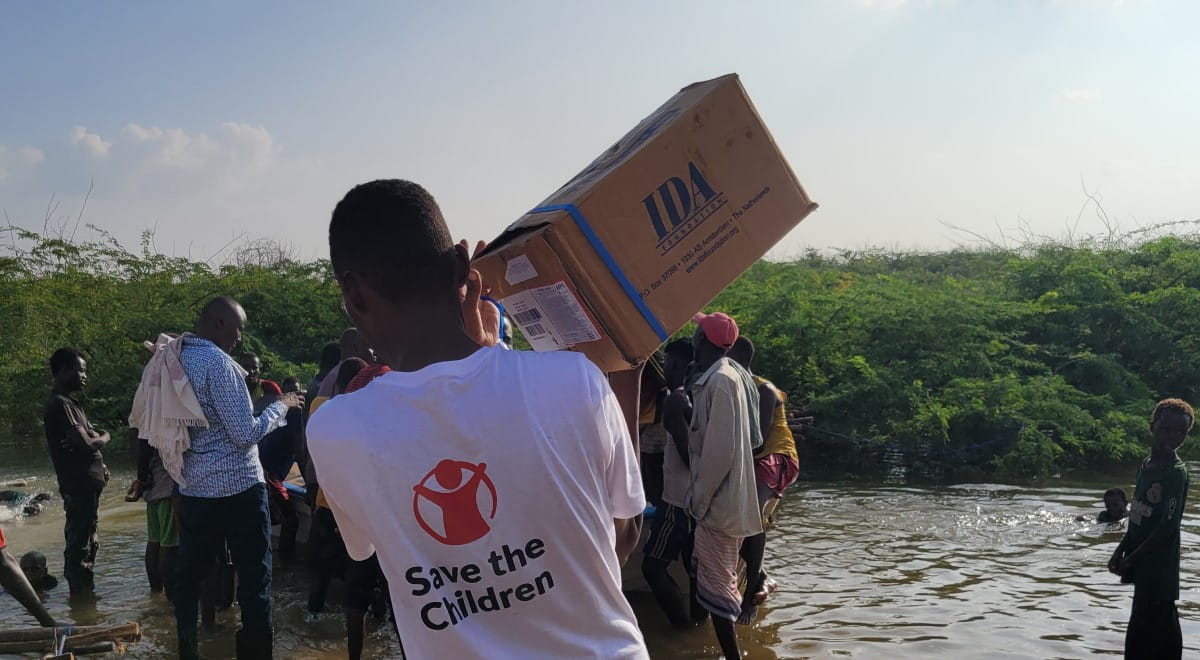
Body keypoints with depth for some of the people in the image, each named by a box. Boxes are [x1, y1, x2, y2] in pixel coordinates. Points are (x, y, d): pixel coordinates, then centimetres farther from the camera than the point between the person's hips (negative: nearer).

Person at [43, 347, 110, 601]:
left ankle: (85, 594, 26)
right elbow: (86, 443, -21)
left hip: (86, 484, 10)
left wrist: (96, 437, -2)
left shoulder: (69, 403, 17)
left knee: (86, 543, 17)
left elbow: (99, 433, 19)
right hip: (79, 486, -10)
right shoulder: (60, 405, -15)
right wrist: (100, 438, -1)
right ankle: (81, 597, -2)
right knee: (80, 545, -6)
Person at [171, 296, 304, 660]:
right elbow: (245, 433, -16)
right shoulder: (218, 362, -16)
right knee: (254, 579, -1)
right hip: (237, 488, -7)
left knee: (190, 575, 14)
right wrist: (281, 405, -3)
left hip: (193, 489, 8)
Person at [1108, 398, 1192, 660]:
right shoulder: (1146, 466, 8)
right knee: (1164, 627, 16)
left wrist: (1131, 559, -14)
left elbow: (1168, 528, -18)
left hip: (1159, 568, -8)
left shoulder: (1176, 473, -15)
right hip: (1144, 566, 8)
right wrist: (1121, 550, 7)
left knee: (1141, 637, -8)